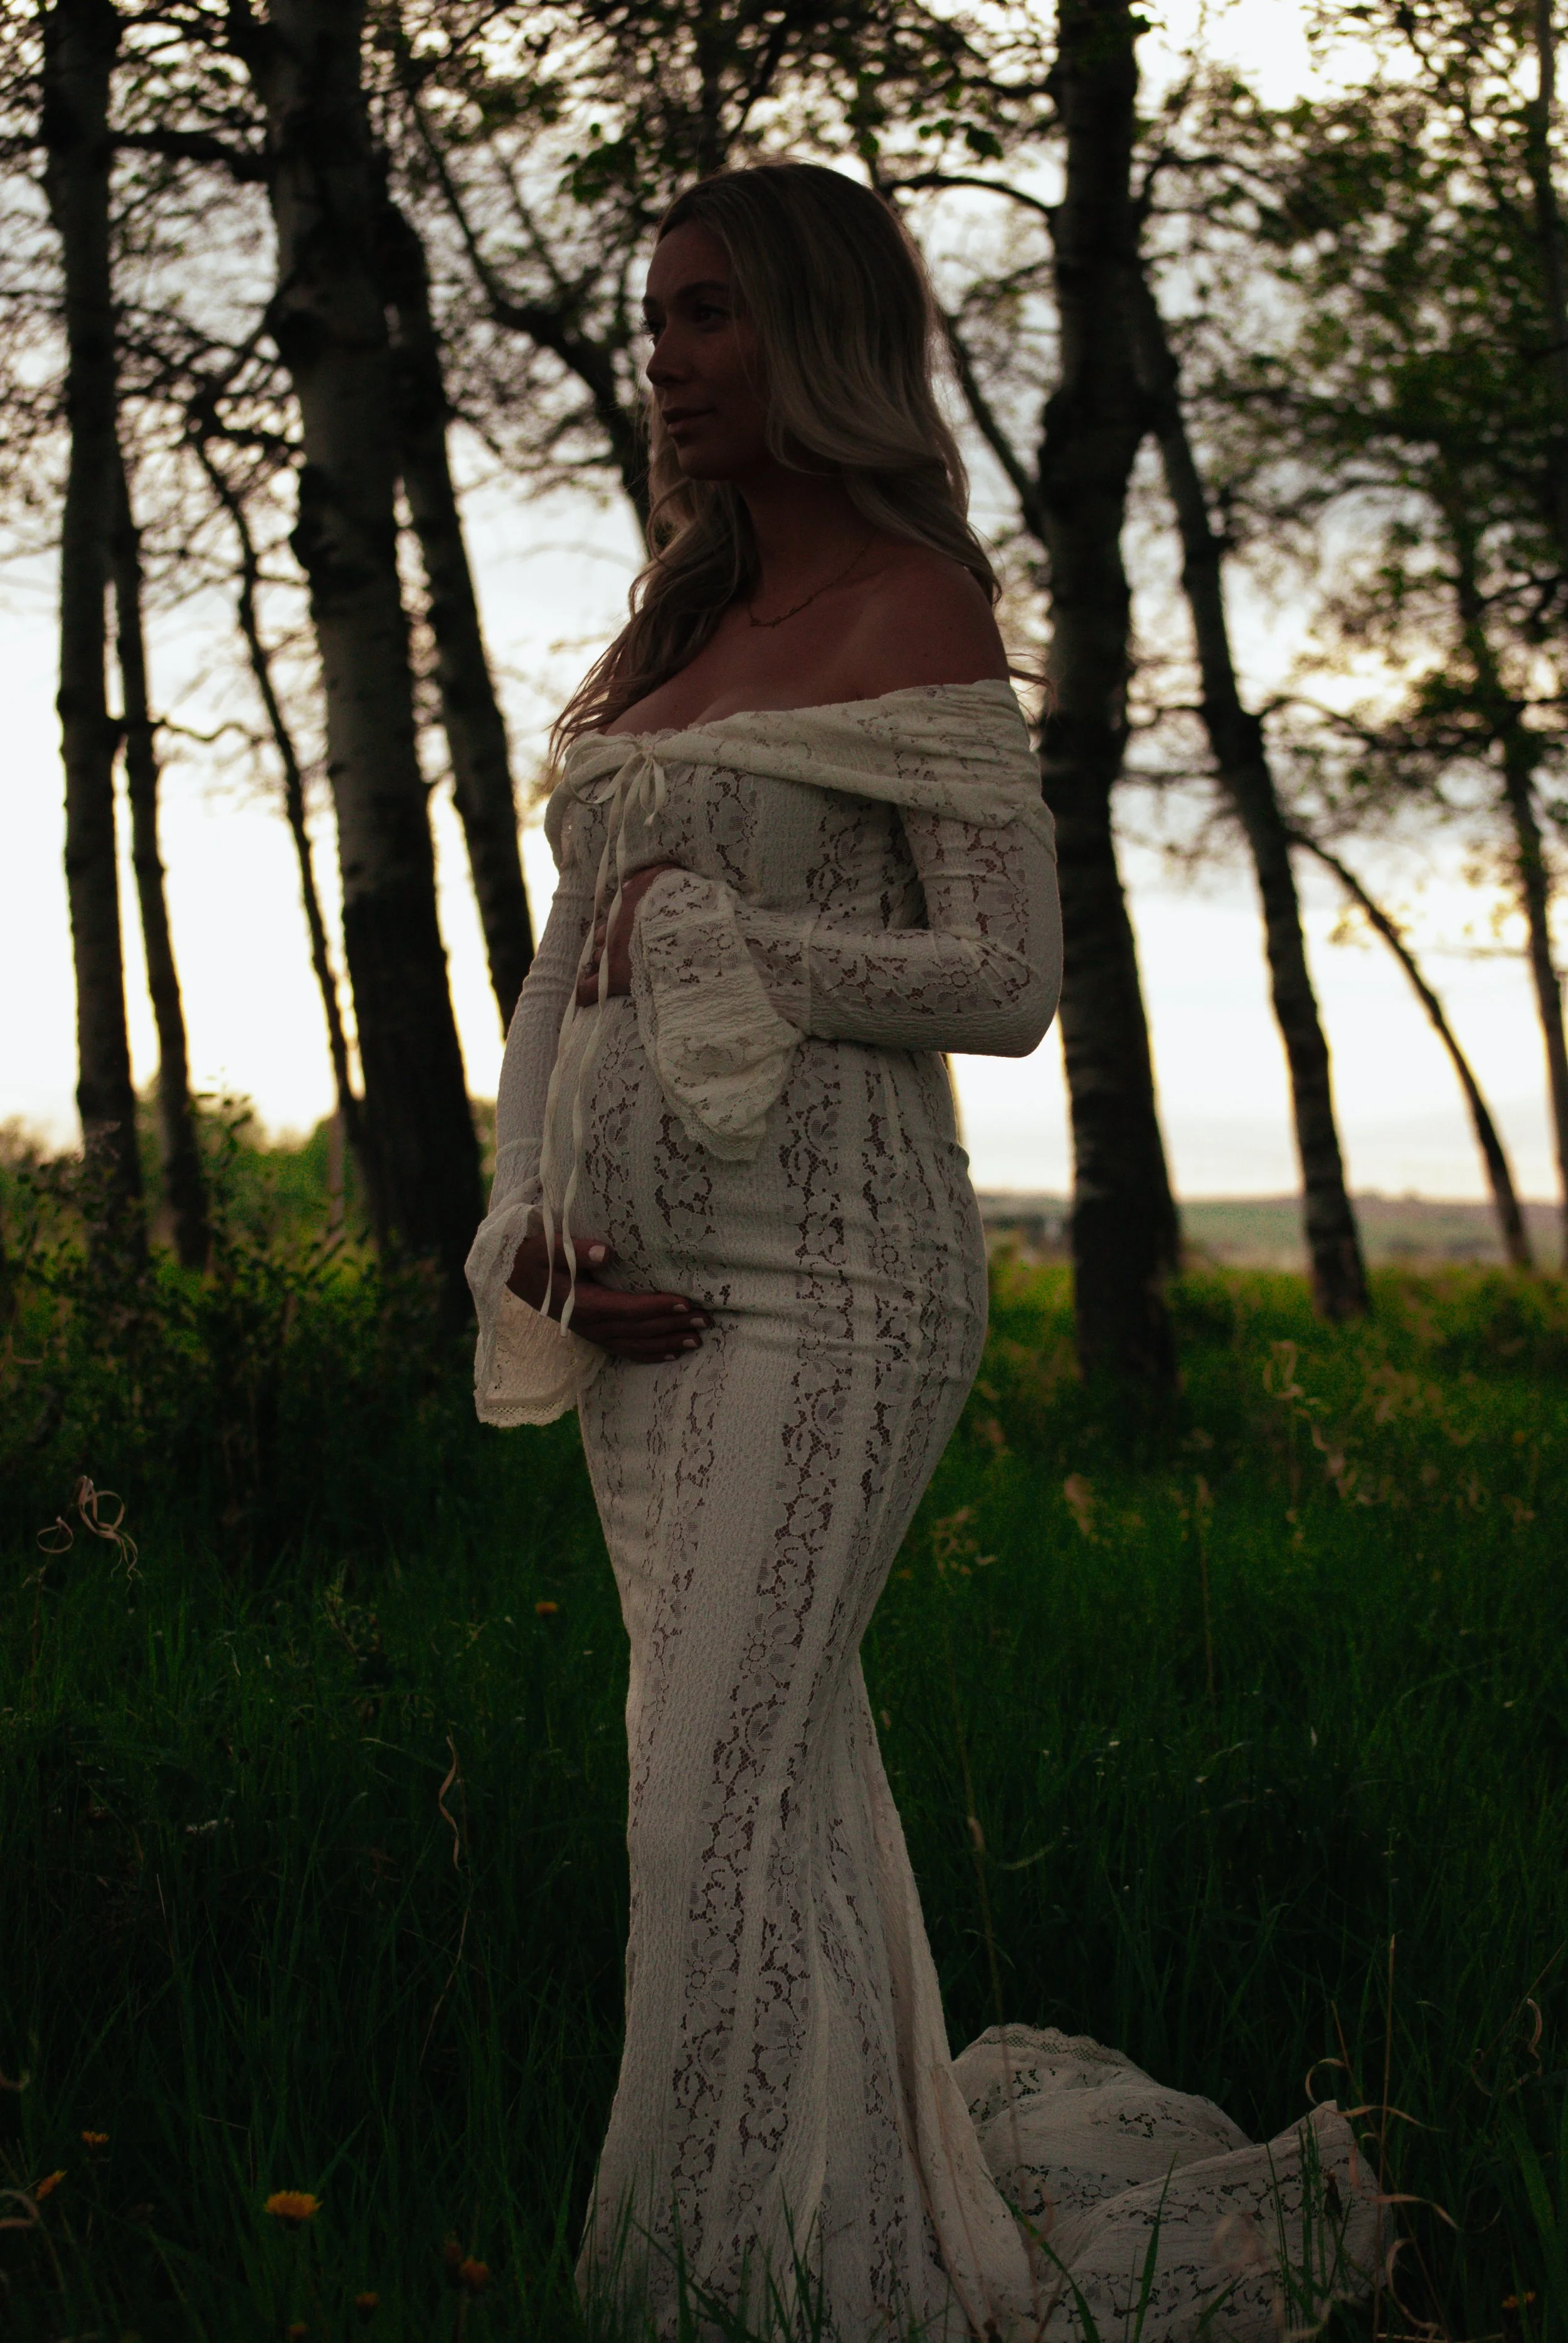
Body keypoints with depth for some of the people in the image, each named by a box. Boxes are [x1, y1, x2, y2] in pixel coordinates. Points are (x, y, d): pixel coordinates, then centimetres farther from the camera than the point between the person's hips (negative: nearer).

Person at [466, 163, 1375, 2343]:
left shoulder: (913, 610, -4)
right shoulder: (671, 628, 18)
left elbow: (1006, 980, -12)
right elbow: (567, 967, 17)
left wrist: (701, 933, -9)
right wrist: (531, 1223, 3)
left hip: (822, 1277, -8)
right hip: (641, 1286, 8)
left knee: (725, 1809, -11)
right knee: (789, 1791, 11)